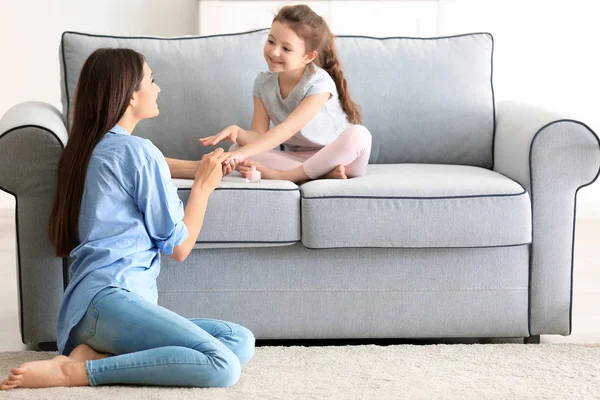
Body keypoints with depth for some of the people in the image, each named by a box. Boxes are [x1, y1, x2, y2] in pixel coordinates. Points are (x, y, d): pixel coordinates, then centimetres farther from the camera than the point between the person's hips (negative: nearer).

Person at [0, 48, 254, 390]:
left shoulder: (89, 147, 23)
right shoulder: (138, 150, -4)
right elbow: (179, 246, 1)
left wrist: (199, 168, 32)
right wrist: (204, 184, 15)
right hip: (111, 296, -10)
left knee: (241, 341, -3)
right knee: (224, 367, -27)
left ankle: (98, 353, -11)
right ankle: (76, 372, -22)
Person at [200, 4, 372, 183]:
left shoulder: (319, 83, -19)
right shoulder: (263, 83, -2)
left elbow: (288, 128, -30)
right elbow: (259, 136, -6)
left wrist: (245, 152, -41)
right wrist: (237, 132, -30)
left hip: (334, 156, -4)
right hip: (296, 159, 4)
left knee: (359, 135, -36)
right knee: (235, 149, -18)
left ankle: (283, 176, -28)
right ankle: (323, 172, -27)